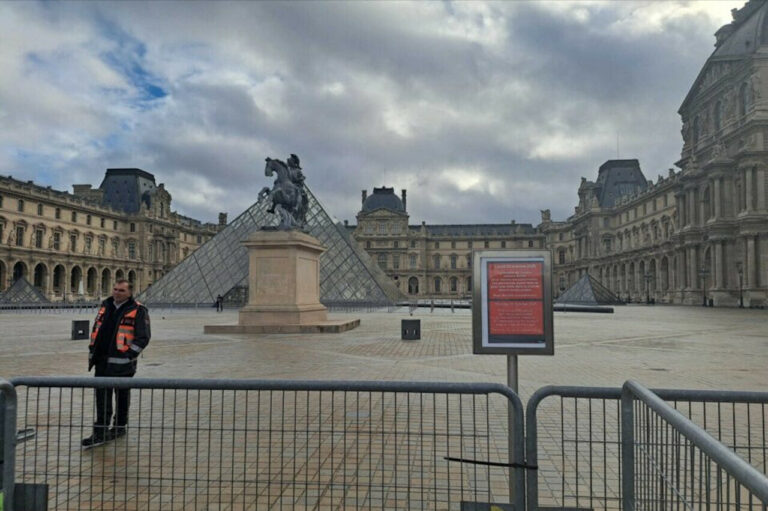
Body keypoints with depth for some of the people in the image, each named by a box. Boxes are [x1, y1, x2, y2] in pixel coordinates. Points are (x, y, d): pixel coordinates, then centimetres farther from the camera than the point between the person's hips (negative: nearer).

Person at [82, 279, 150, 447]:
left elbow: (143, 337, -10)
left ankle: (120, 427, 26)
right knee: (102, 396, 4)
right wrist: (92, 352, 13)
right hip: (102, 361, 5)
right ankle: (101, 432, 10)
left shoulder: (138, 311, -9)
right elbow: (96, 330, 19)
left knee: (122, 396, 10)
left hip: (122, 363, -5)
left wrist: (129, 355, -15)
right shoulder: (105, 306, 10)